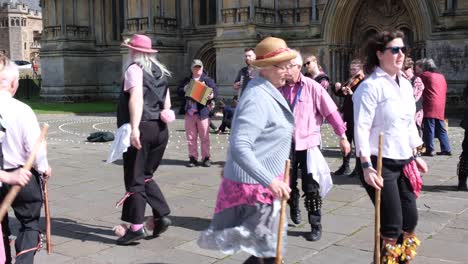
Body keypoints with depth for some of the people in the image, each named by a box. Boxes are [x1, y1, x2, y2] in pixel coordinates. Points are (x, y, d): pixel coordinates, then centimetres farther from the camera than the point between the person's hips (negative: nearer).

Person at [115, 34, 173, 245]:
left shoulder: (134, 69, -6)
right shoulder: (160, 71, 17)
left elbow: (136, 97, -21)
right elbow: (167, 100, 18)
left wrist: (134, 127, -27)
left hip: (141, 128, -7)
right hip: (160, 129, 7)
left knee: (135, 178, 0)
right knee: (146, 175, 20)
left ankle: (136, 227, 2)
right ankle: (161, 215, 12)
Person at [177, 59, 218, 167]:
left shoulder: (207, 80, 4)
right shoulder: (187, 80, 15)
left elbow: (215, 90, -6)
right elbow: (179, 91, 10)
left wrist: (212, 95, -27)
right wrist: (185, 89, -11)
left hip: (202, 112, -3)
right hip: (189, 112, 3)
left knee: (204, 137, -1)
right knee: (191, 137, 6)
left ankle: (206, 158, 6)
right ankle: (193, 158, 13)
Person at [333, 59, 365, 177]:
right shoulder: (351, 81, 14)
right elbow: (339, 93, 19)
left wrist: (352, 94, -34)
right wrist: (338, 88, -1)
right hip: (348, 115, 8)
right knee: (346, 140, 14)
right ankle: (345, 166, 24)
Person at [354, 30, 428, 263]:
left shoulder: (405, 84, 11)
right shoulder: (371, 86, -14)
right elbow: (361, 128, -19)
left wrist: (415, 155, 19)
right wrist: (366, 166, -25)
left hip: (403, 161, 8)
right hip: (379, 163, -7)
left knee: (410, 220, 12)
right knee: (392, 226, -2)